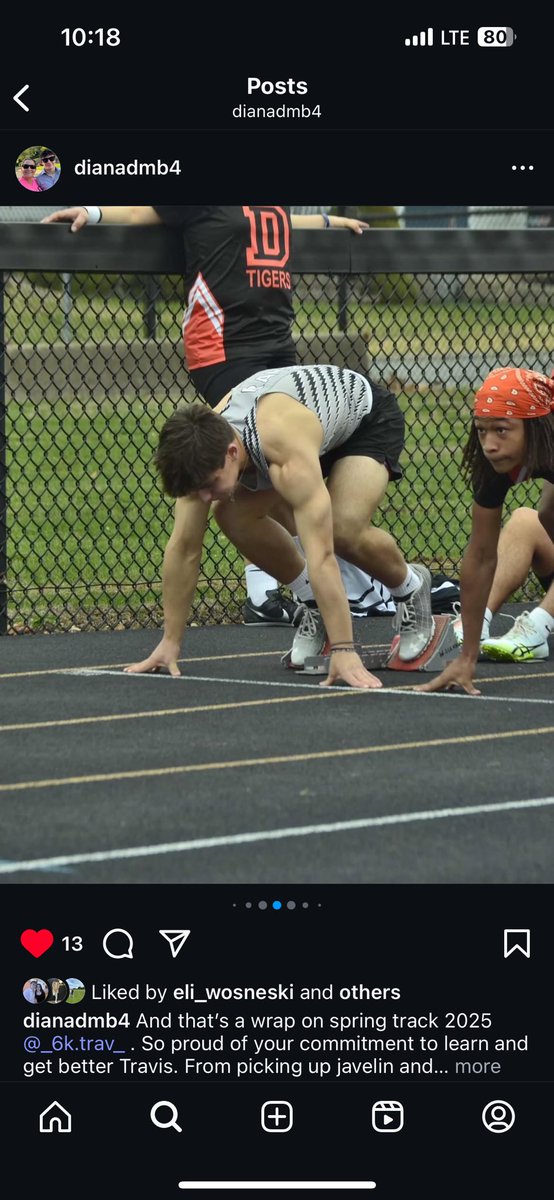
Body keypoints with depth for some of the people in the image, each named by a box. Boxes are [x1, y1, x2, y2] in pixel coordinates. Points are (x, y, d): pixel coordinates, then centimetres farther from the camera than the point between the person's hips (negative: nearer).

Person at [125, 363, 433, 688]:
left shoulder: (288, 453, -46)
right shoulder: (202, 447, -27)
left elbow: (320, 555, -49)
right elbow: (184, 548, -18)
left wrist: (344, 652, -52)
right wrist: (170, 643, -15)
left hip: (369, 417, -6)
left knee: (344, 529, -30)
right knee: (234, 515, -12)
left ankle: (411, 588, 2)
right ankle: (315, 604, 8)